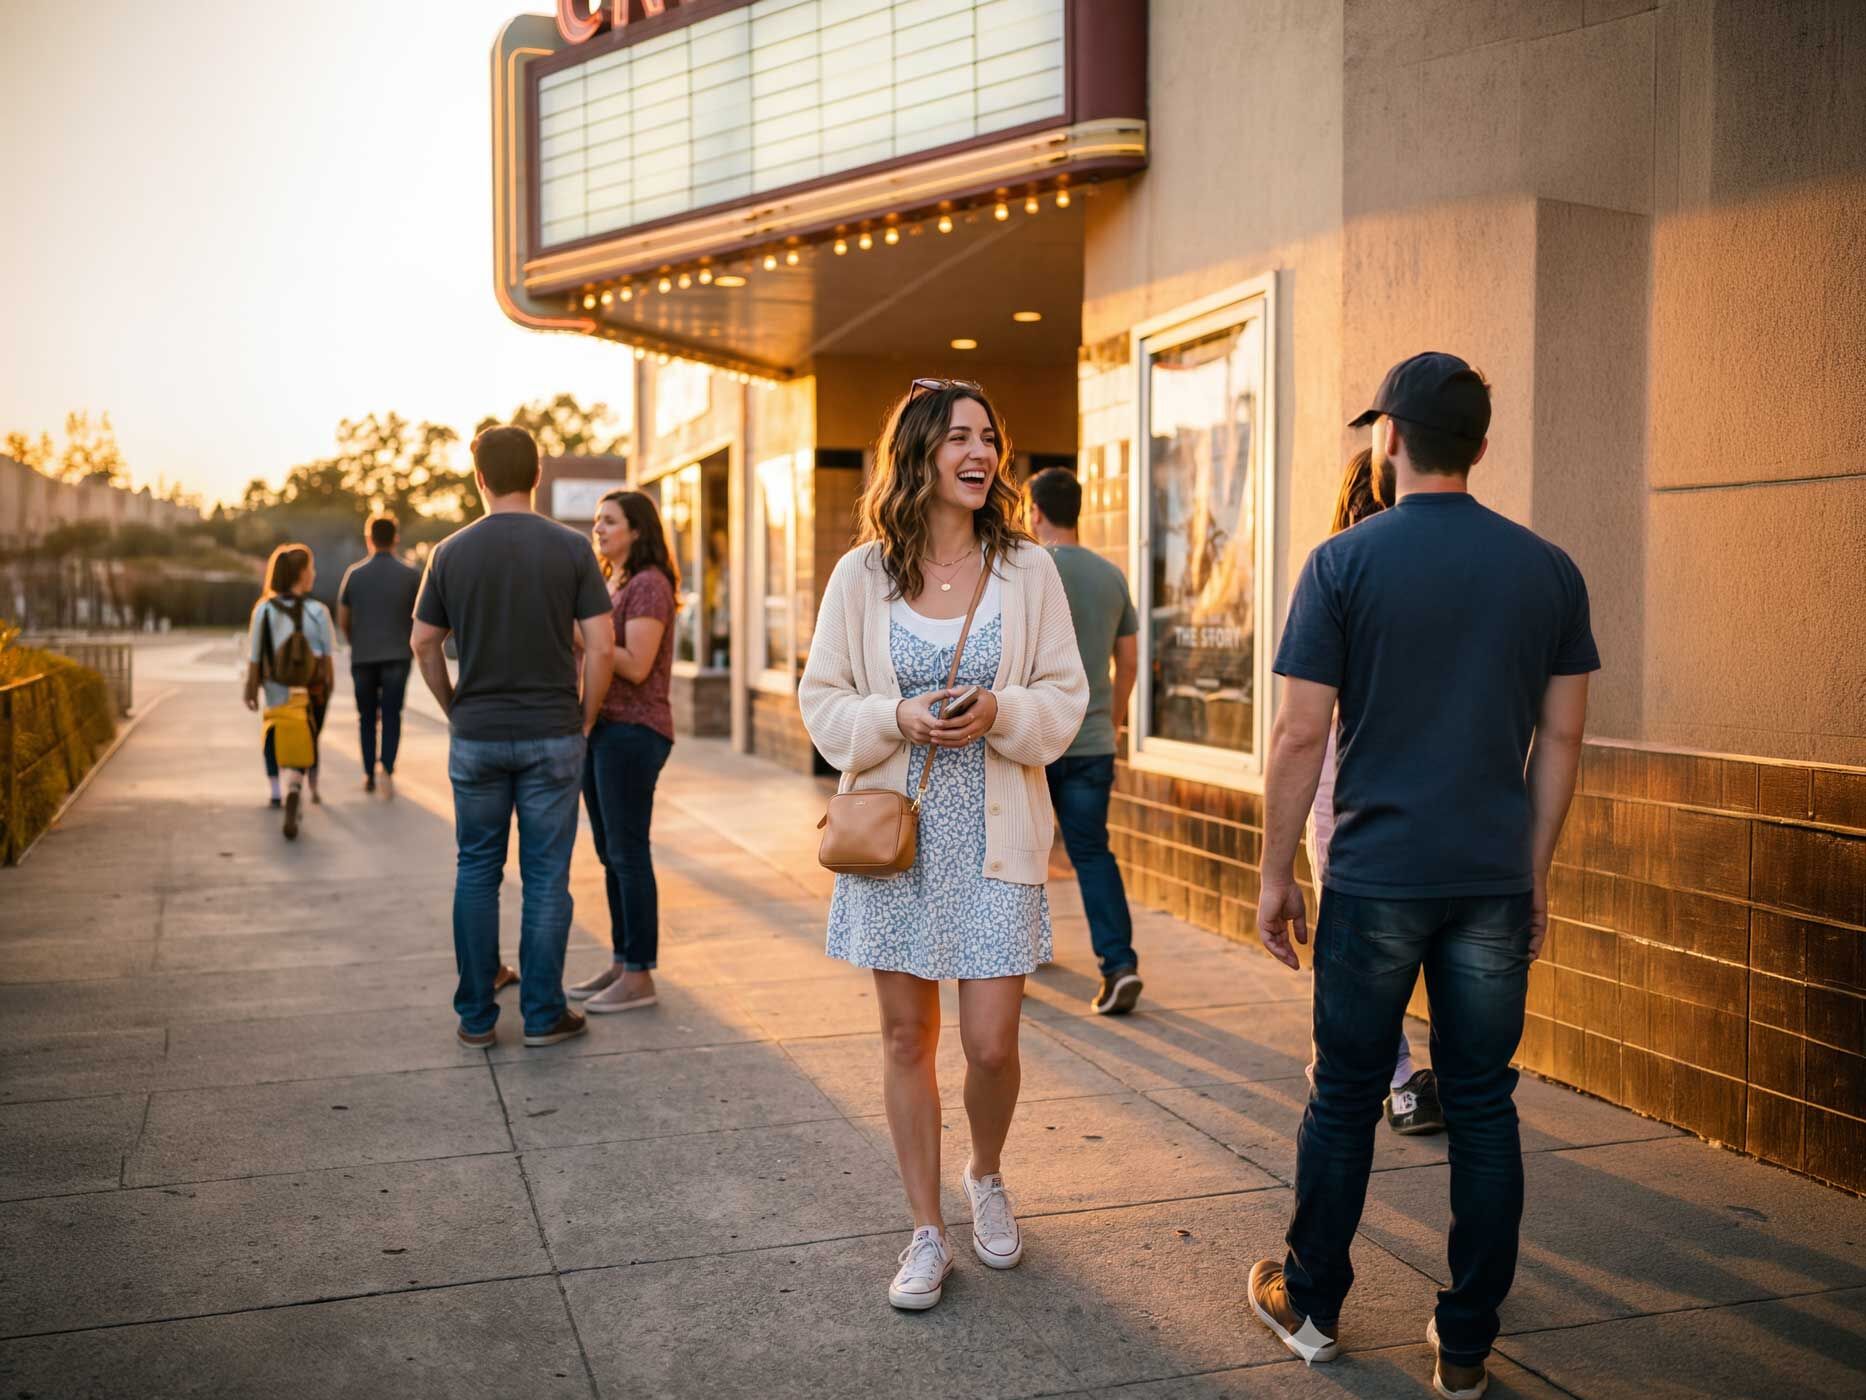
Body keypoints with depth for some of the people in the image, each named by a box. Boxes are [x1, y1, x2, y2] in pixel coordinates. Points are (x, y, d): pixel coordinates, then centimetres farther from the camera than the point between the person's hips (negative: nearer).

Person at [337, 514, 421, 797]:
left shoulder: (354, 573, 0)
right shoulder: (411, 575, -3)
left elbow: (343, 620, 6)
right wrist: (413, 647, 20)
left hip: (362, 657, 1)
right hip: (397, 656, -1)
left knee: (367, 716, 13)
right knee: (391, 715, 1)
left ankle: (369, 775, 17)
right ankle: (387, 768, -18)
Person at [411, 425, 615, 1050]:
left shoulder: (452, 552, -1)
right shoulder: (571, 548, -6)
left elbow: (425, 646, 4)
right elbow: (600, 648, -9)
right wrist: (584, 720, 4)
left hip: (476, 736, 2)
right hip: (551, 737, -1)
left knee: (477, 872, 11)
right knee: (546, 877, 6)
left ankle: (476, 1016, 16)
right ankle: (543, 1014, 11)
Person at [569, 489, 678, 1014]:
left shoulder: (650, 585, -11)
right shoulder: (607, 584, 18)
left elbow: (636, 665, -19)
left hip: (634, 730, -9)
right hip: (599, 726, 9)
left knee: (628, 853, -6)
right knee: (611, 854, 12)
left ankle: (639, 976, 0)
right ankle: (621, 964, 20)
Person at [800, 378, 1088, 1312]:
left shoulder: (1028, 569, 0)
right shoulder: (862, 575, 0)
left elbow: (1067, 698, 2)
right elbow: (821, 701, 3)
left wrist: (1001, 712, -18)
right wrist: (899, 718, -15)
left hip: (996, 836, 0)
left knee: (991, 1043, 0)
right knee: (907, 1037, 8)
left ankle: (986, 1179, 34)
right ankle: (928, 1234, 24)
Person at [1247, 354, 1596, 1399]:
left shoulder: (1344, 562, -7)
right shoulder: (1549, 569, 3)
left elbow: (1301, 736, -8)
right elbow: (1561, 736, 6)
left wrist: (1276, 875, 1)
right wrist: (1536, 871, 15)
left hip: (1376, 878, -2)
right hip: (1497, 882, 3)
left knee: (1346, 1098, 11)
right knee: (1483, 1108, 11)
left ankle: (1313, 1307, 27)